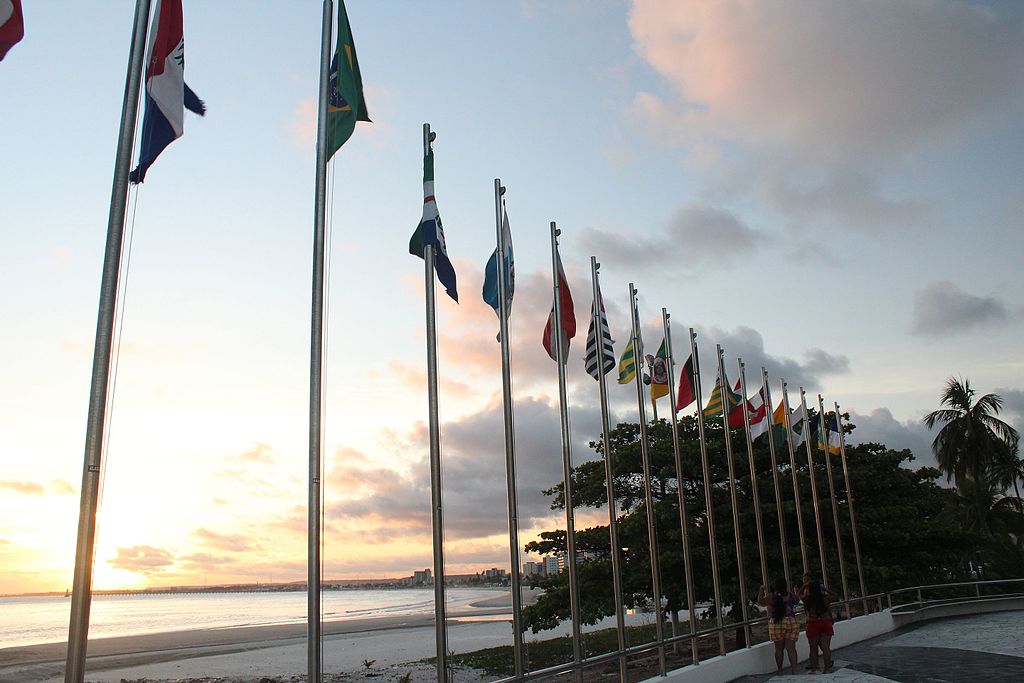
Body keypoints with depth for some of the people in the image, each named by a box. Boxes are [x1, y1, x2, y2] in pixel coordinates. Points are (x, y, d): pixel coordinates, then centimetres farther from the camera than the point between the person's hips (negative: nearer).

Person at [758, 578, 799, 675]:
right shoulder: (791, 595, 0)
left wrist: (762, 590, 14)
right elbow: (796, 602, 22)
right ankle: (794, 670, -1)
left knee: (779, 648, 9)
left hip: (776, 623, -2)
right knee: (791, 648, 3)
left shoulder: (771, 596, -7)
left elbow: (760, 602, 4)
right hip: (791, 622, 2)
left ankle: (780, 670, 14)